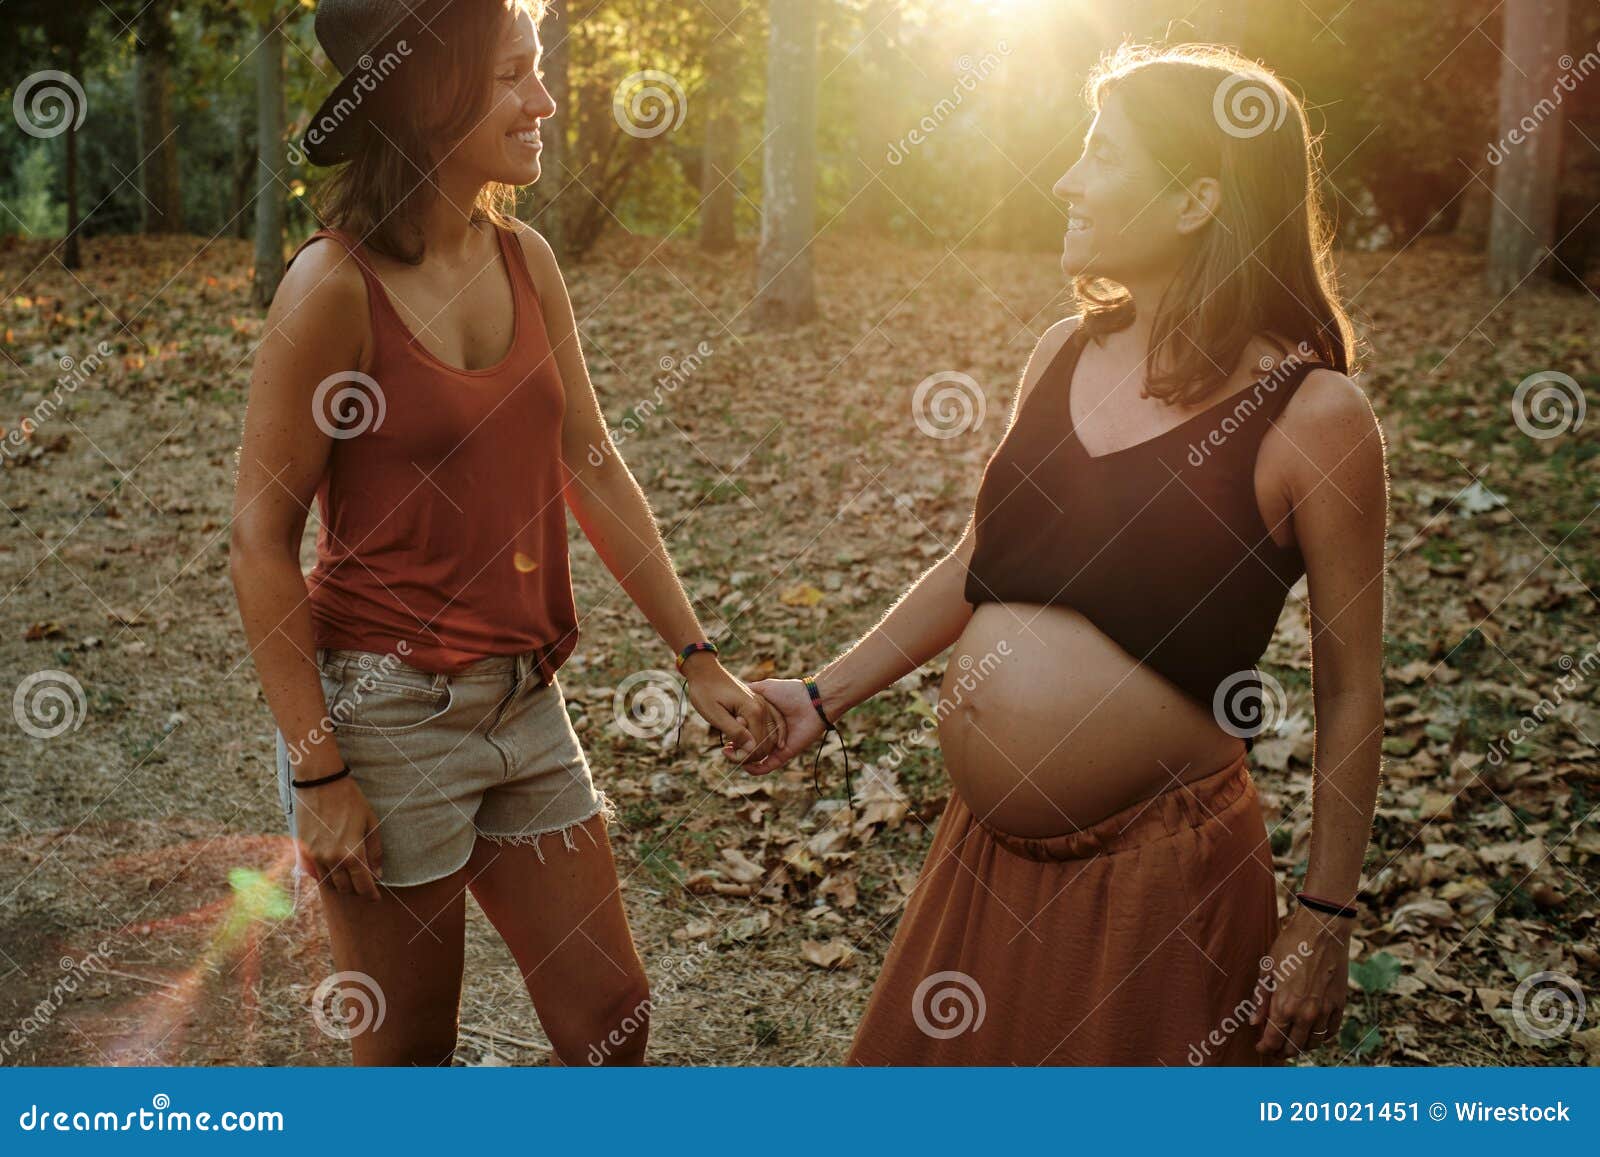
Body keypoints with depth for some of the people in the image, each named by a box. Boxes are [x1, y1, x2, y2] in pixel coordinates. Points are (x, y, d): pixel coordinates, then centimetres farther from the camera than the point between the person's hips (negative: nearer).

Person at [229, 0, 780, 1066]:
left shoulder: (525, 260, 3)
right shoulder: (337, 285, -16)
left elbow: (594, 470, 7)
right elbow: (263, 538, -13)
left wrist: (699, 659, 5)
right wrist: (318, 772, -15)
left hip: (525, 703, 6)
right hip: (386, 708, -6)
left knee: (612, 1016, 12)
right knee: (411, 1045, 11)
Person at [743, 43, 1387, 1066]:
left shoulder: (1312, 415, -13)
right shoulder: (1068, 351, 4)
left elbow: (1350, 687, -9)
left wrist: (1324, 922, -7)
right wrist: (828, 695, 14)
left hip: (1159, 879, -6)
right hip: (990, 856, 6)